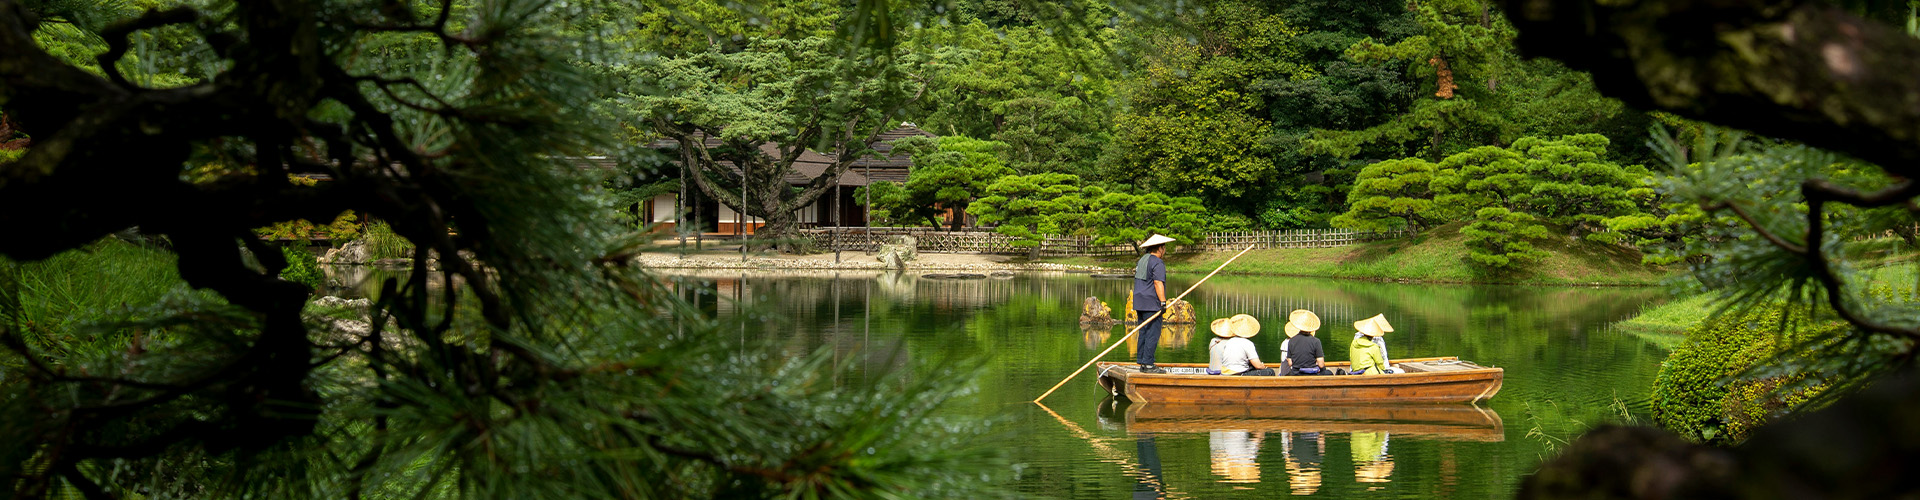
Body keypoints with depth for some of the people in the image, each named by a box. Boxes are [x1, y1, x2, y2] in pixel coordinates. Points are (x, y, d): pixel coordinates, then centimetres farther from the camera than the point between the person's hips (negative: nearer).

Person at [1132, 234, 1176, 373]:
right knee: (1153, 334, -9)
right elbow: (1158, 283, -20)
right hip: (1151, 304, -10)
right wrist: (1163, 302, -21)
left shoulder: (1142, 260, 19)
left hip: (1140, 303, 10)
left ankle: (1141, 362, 10)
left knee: (1144, 333, 11)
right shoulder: (1157, 263, -11)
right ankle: (1148, 364, -13)